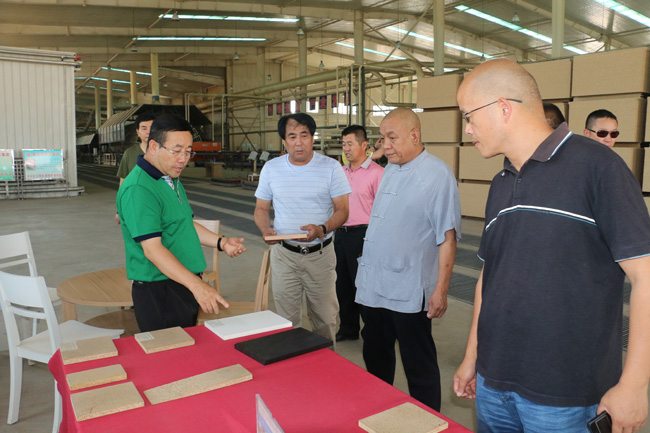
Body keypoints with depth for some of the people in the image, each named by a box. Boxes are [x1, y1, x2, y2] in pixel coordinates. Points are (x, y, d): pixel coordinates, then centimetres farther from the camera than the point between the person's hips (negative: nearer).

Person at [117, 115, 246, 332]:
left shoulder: (172, 180, 13)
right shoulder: (137, 189, -20)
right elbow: (153, 249, -26)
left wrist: (220, 242, 8)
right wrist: (196, 284, -33)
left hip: (186, 285, 10)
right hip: (158, 292, -9)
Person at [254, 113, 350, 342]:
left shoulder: (331, 167, -3)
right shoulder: (271, 168, 5)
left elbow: (342, 210, -4)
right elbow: (261, 208, 11)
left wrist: (322, 229, -23)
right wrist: (266, 230, -10)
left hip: (321, 254, -1)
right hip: (284, 254, 2)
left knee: (325, 318, 6)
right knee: (286, 320, 8)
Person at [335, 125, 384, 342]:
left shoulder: (376, 172, -11)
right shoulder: (342, 171, 12)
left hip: (361, 234, -7)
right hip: (341, 233, 7)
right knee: (343, 284, 16)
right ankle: (348, 328, 32)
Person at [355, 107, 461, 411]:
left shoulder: (438, 174, -11)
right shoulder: (389, 170, 12)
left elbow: (447, 237, -14)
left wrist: (440, 290, -17)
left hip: (408, 292, -7)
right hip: (372, 284, 7)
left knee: (418, 365, 8)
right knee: (375, 357, 20)